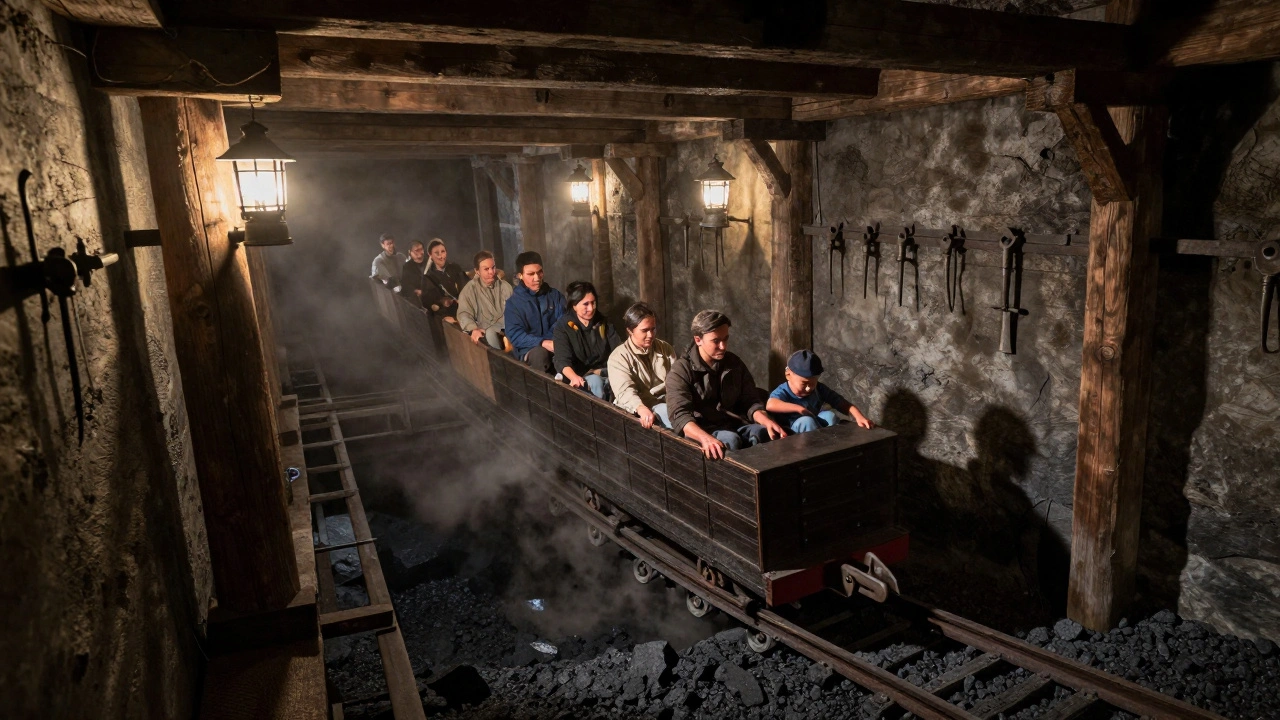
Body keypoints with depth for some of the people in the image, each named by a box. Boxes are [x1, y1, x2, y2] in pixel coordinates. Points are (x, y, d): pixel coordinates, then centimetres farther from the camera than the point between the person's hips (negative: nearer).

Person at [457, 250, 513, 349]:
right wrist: (474, 329, -25)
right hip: (486, 330, -2)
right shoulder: (469, 290, 4)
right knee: (490, 333, -37)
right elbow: (464, 314, -4)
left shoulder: (505, 286, 13)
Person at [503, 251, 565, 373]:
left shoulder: (555, 295, 11)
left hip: (556, 344, 2)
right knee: (540, 353, -38)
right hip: (529, 349, -2)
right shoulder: (513, 303, 1)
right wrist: (543, 343, -25)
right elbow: (515, 335, -10)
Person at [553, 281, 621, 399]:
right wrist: (574, 377, -40)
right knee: (595, 381, -36)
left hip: (605, 372, 3)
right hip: (582, 377, -3)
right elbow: (562, 361, -17)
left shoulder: (603, 322, 9)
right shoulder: (563, 327, -5)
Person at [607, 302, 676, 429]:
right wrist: (642, 409, -39)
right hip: (637, 410, -4)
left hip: (666, 403, 4)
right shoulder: (618, 357, -3)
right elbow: (625, 391, -18)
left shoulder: (666, 348, 14)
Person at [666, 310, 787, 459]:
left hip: (735, 425, 5)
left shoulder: (735, 363, 8)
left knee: (762, 432, -27)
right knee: (729, 440, -35)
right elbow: (679, 415, -23)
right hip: (701, 430, -4)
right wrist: (705, 438, -43)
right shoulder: (680, 372, -9)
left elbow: (750, 401, 6)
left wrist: (767, 421, -18)